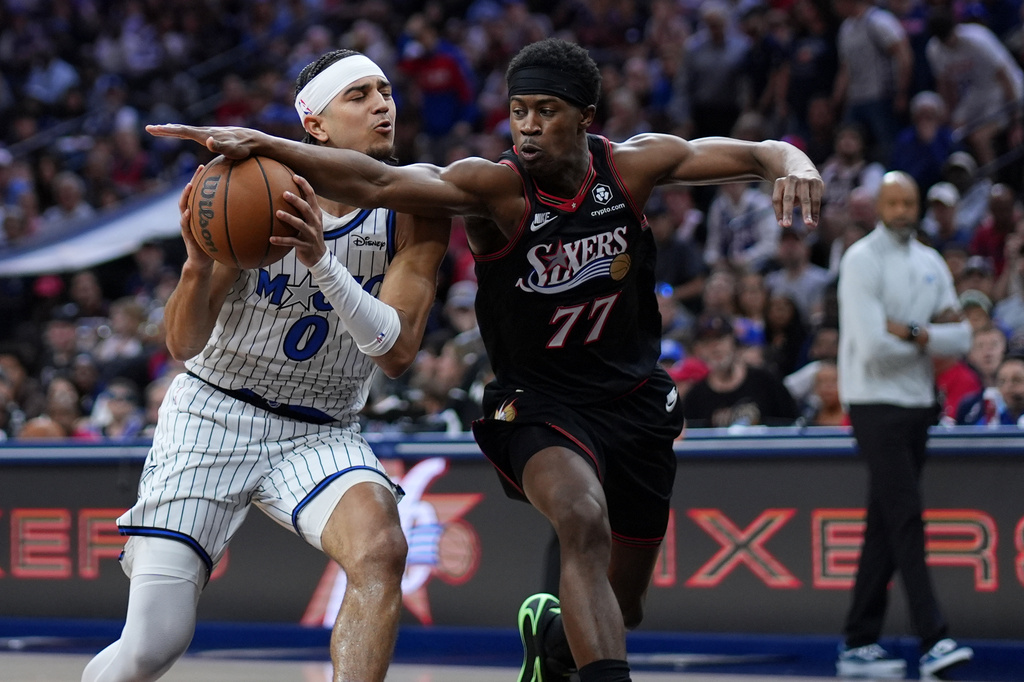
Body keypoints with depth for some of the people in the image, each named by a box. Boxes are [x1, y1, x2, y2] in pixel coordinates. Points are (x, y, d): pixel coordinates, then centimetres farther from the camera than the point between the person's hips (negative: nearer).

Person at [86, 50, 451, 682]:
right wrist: (199, 263, -33)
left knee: (381, 548, -33)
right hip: (215, 413, -2)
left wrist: (321, 261, -33)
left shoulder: (416, 216, -8)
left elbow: (398, 352, -19)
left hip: (321, 433, 2)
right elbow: (185, 344, -12)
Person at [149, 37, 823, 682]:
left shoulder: (633, 164, -9)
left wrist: (792, 165, -31)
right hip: (539, 405, -4)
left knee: (621, 607, 14)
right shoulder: (494, 187, -20)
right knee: (583, 522, -36)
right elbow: (376, 183, -34)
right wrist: (265, 145, -49)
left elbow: (758, 154, -6)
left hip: (636, 400, 4)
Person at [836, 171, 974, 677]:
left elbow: (960, 339, 4)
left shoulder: (931, 263, 13)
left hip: (918, 403, 7)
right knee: (906, 518, -13)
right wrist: (931, 332, -4)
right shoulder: (861, 260, -7)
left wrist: (910, 333, -12)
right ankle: (932, 639, -17)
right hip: (875, 403, -7)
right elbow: (872, 344, -17)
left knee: (885, 528, 8)